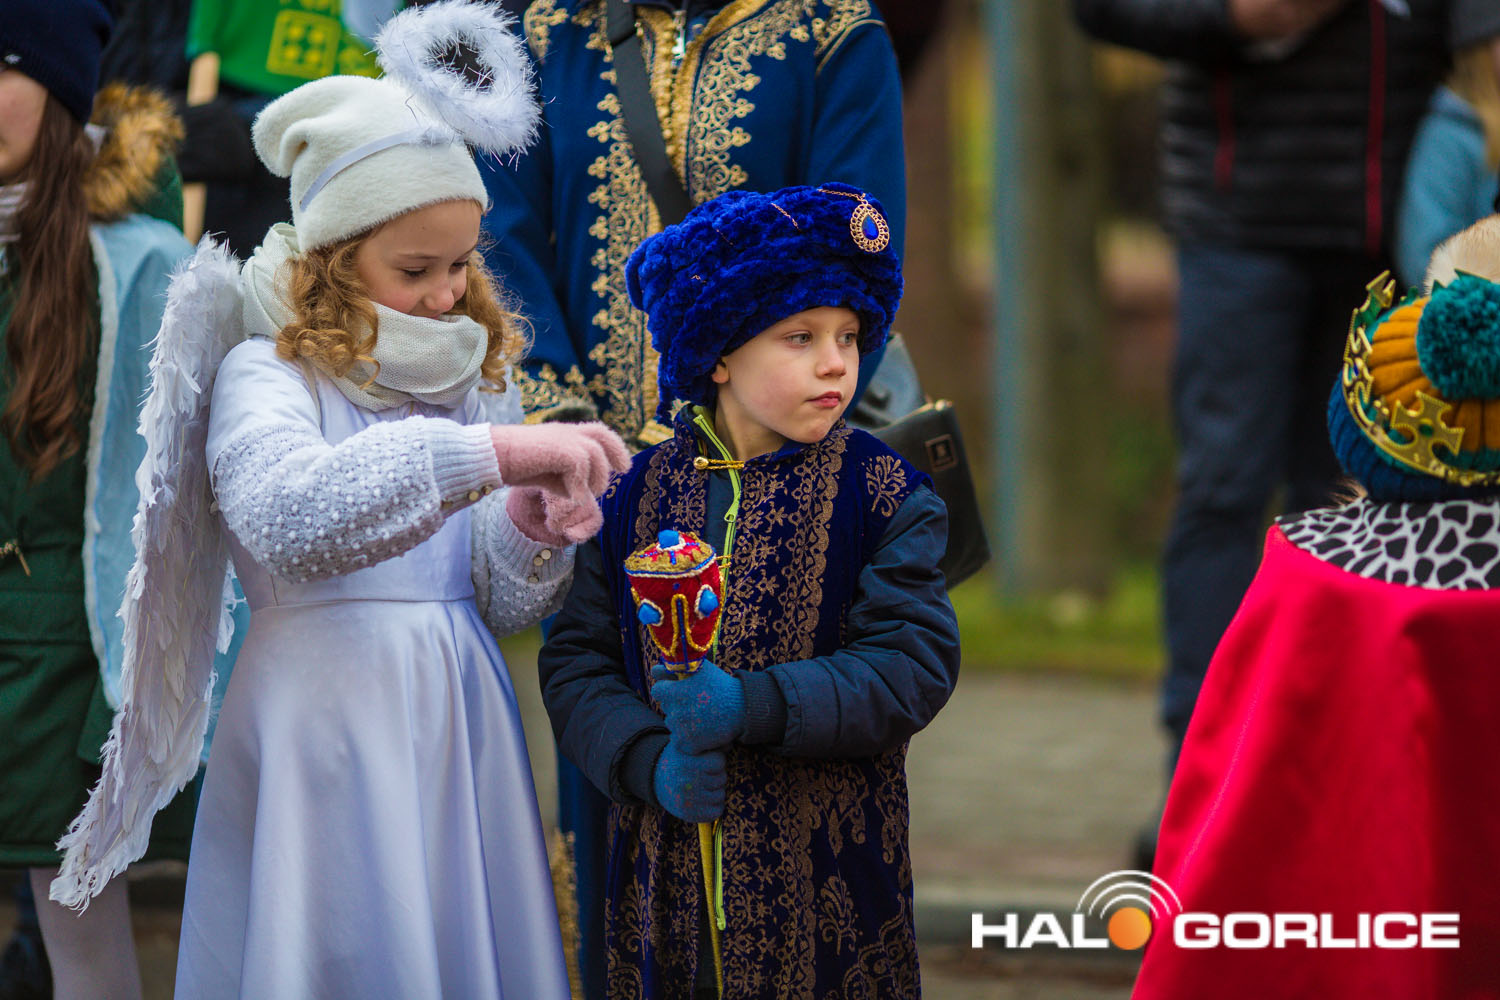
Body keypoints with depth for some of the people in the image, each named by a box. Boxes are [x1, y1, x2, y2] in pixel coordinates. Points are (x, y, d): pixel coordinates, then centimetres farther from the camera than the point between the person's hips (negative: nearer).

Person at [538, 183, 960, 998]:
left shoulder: (881, 495, -2)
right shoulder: (635, 495, 4)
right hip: (665, 864, 2)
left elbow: (913, 666, -11)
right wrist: (650, 762, -15)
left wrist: (751, 706, -21)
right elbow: (574, 662, 3)